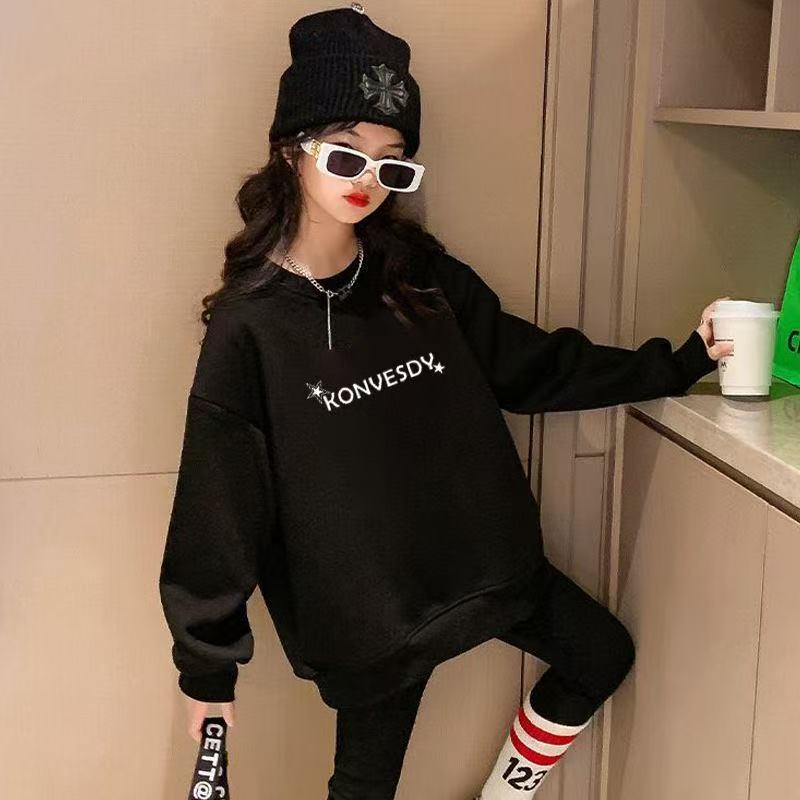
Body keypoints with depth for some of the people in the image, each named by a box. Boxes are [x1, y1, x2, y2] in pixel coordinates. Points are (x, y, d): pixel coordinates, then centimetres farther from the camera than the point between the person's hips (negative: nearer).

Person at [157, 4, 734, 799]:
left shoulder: (422, 276, -3)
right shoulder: (248, 324, -17)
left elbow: (532, 364, 7)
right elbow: (219, 507, -14)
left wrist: (673, 366, 4)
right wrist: (207, 663, -9)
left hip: (480, 556, 6)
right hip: (361, 600, -5)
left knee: (602, 656, 19)